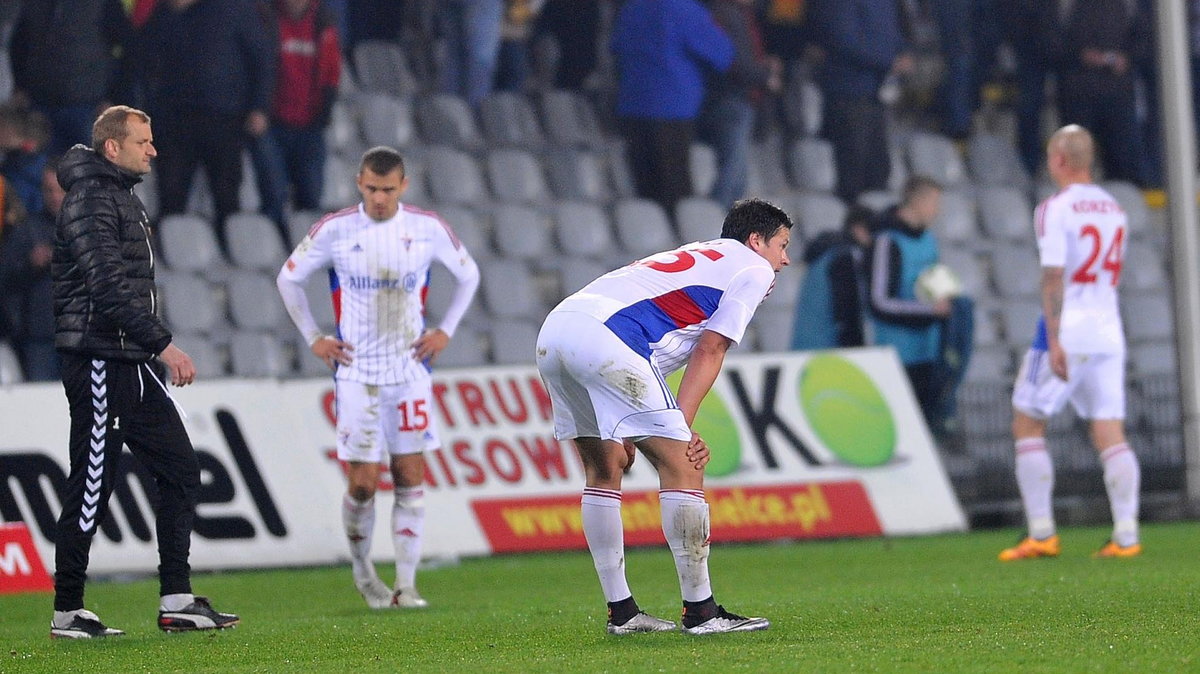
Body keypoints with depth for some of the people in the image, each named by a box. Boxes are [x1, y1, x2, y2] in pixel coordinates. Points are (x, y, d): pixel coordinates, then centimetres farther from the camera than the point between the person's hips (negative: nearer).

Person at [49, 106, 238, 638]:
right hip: (98, 360, -10)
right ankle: (67, 613, 3)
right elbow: (110, 288, -22)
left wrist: (154, 347, 19)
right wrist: (163, 344, -23)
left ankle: (177, 602, 9)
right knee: (93, 485, -5)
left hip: (132, 364, 10)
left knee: (180, 471, 7)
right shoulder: (90, 200, -13)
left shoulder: (123, 196, 19)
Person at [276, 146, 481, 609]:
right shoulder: (335, 230, -4)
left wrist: (445, 331, 7)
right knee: (363, 481, -4)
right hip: (356, 373, -1)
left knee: (410, 475, -3)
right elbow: (288, 279, 10)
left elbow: (468, 275, 16)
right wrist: (313, 338, 4)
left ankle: (405, 585, 1)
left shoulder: (428, 229, -1)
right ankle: (362, 570, 20)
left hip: (410, 371, 1)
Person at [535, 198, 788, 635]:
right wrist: (680, 428, -1)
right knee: (681, 465, -5)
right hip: (604, 337, -9)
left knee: (603, 471, 18)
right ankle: (700, 611, -5)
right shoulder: (754, 268, 13)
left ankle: (621, 612, 20)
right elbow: (708, 351, 3)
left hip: (554, 329, 9)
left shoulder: (696, 257, 36)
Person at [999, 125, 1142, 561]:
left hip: (1067, 331, -6)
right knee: (1110, 434, 3)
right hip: (1108, 334, 6)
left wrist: (1054, 341, -20)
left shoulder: (1056, 210, -9)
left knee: (1027, 424, 5)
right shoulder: (1114, 210, 13)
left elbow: (1053, 276, -17)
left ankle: (1041, 534, 0)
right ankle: (1126, 536, -6)